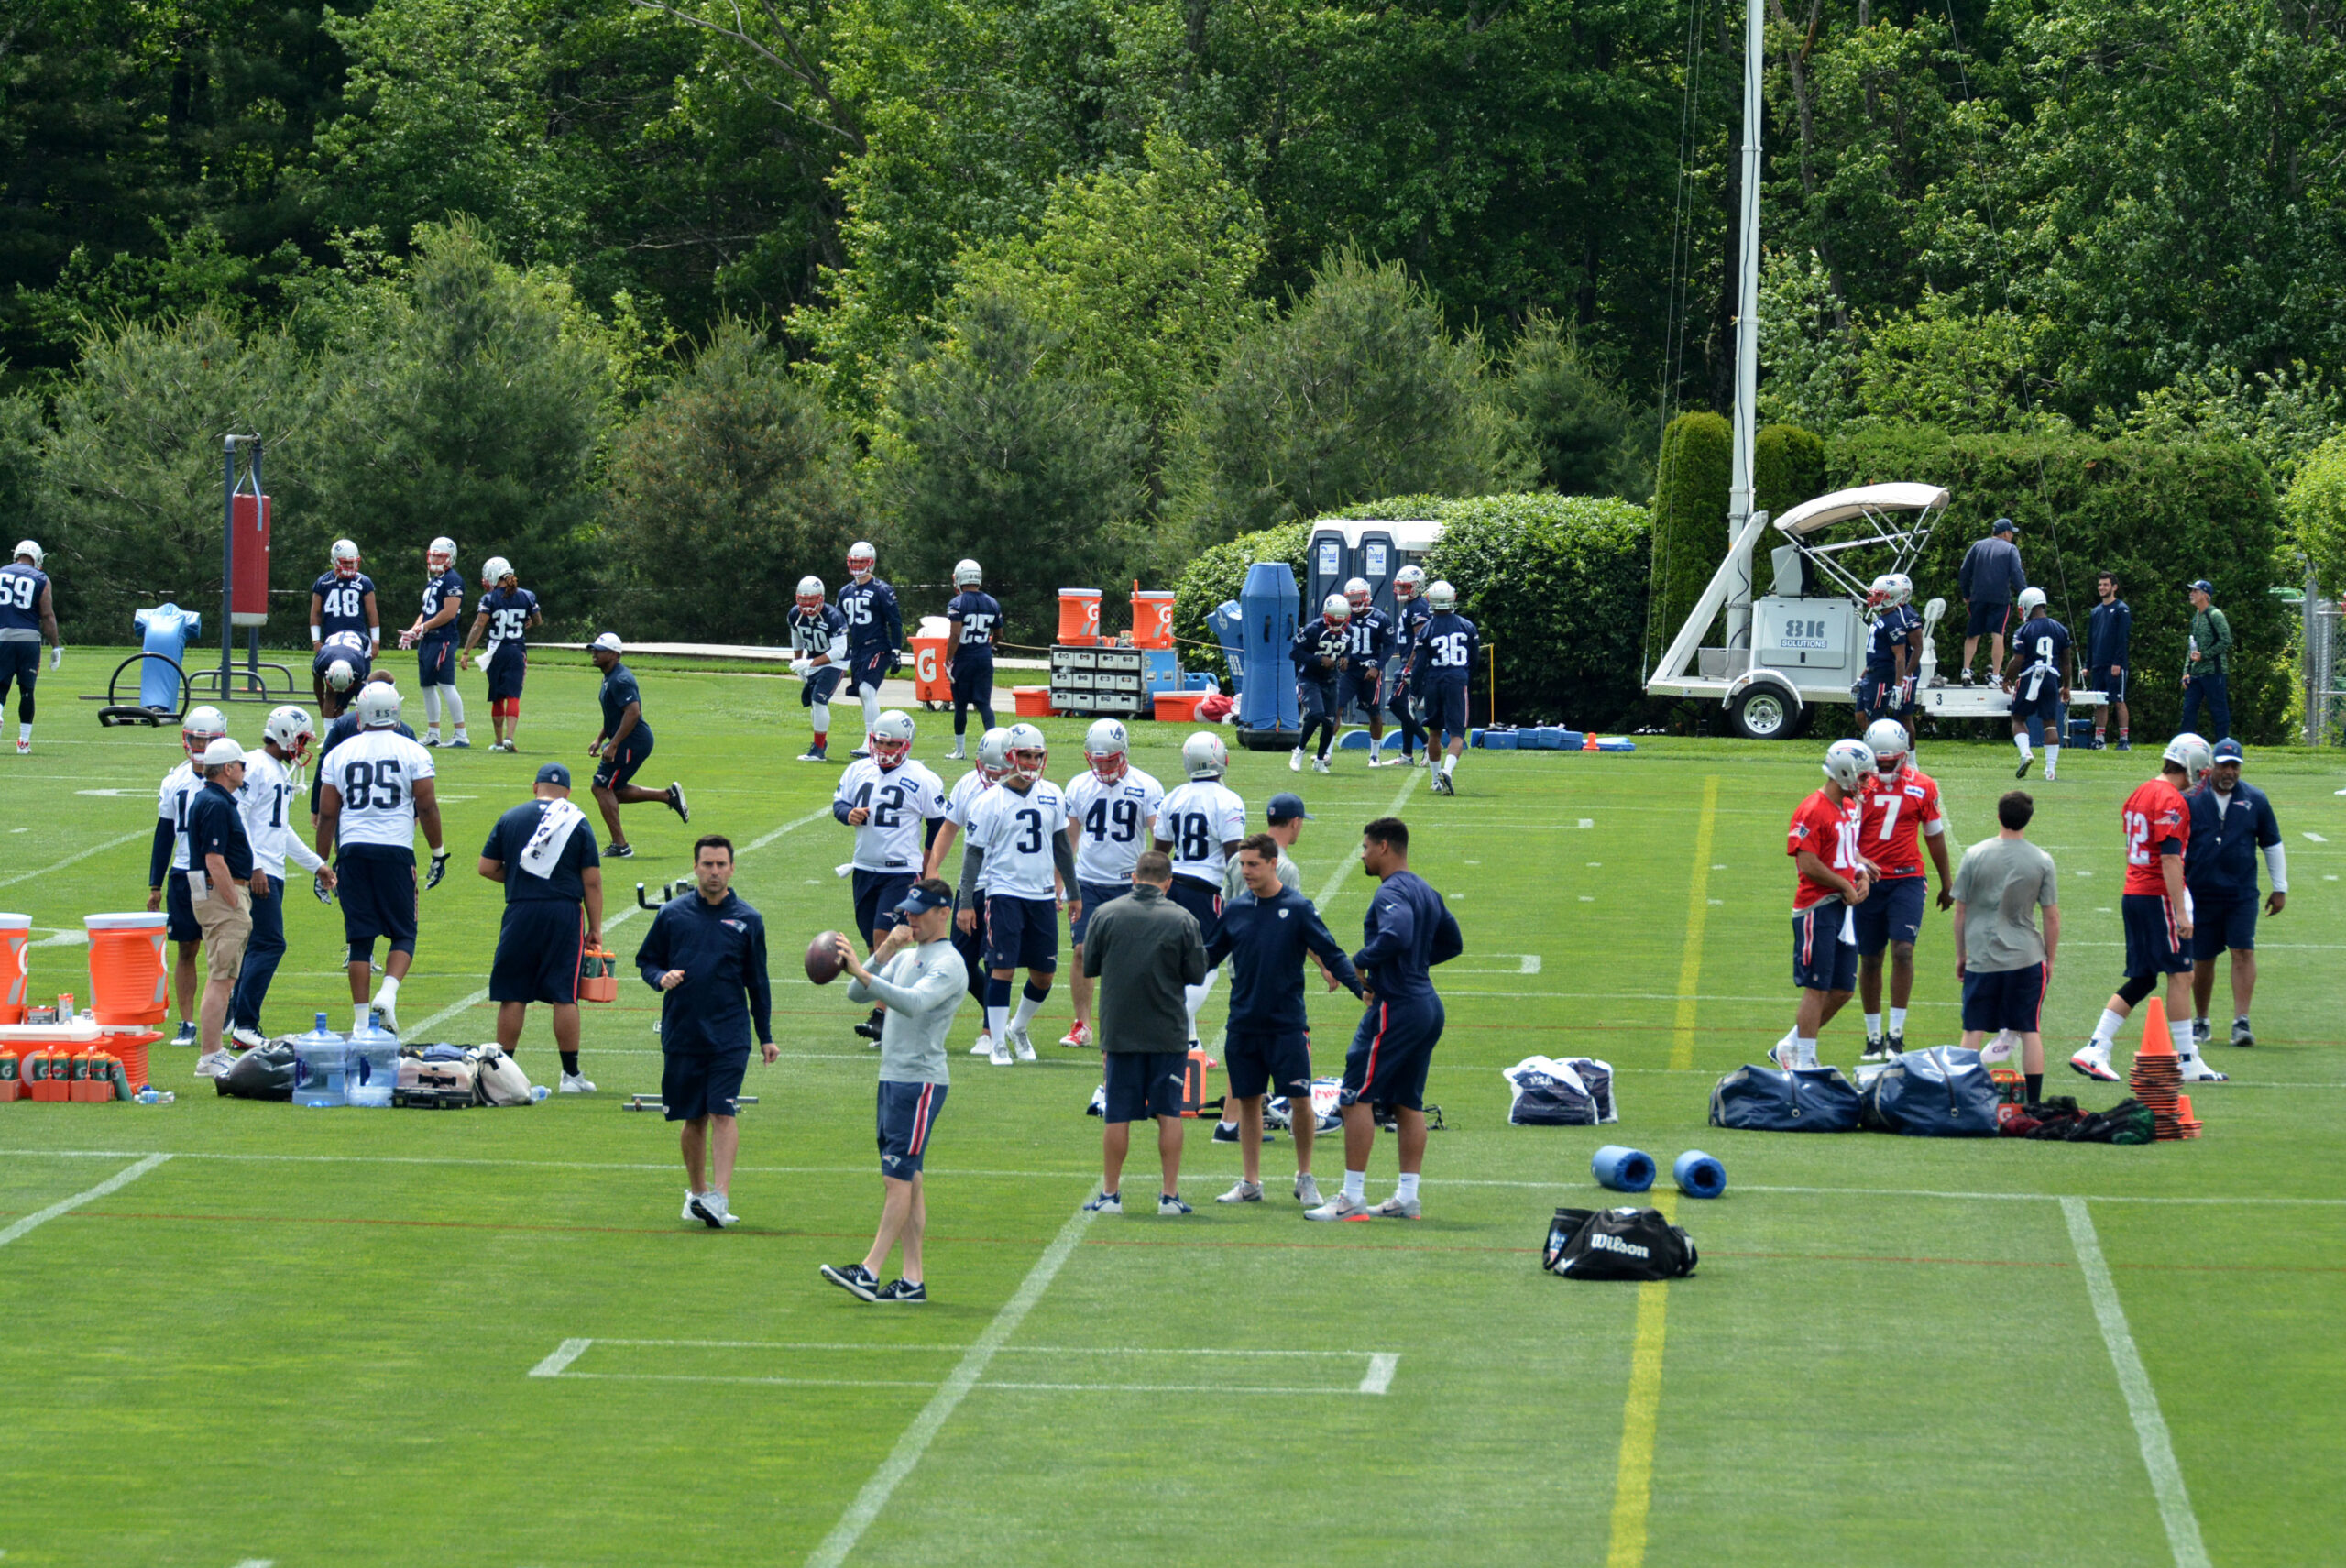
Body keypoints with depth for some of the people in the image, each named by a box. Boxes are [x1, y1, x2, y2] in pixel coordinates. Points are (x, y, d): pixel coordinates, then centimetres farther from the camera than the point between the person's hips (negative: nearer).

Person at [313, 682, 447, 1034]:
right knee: (403, 934, 8)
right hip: (395, 850, -2)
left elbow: (327, 813, 6)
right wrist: (438, 853, 9)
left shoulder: (339, 754, 5)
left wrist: (322, 863, 13)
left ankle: (361, 1018, 4)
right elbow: (427, 807, -2)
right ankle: (388, 994, -16)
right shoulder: (413, 753, -1)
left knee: (360, 938, 7)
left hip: (353, 850, 2)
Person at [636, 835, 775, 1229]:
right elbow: (646, 960, 13)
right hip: (682, 1034, 1)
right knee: (693, 1118, 8)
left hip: (729, 1035, -1)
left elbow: (758, 982, 12)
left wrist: (766, 1037, 11)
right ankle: (697, 1192, 23)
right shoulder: (672, 914, 5)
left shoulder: (747, 920, 6)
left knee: (722, 1113, -13)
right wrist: (661, 978, -10)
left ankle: (720, 1196, -20)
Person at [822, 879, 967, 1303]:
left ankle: (871, 1271, -16)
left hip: (921, 1081, -9)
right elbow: (857, 995, 11)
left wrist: (862, 972, -34)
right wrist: (883, 954, -3)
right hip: (893, 1077, 9)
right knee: (906, 1178, 7)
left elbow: (913, 1002, -27)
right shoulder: (905, 957, 18)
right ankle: (912, 1280, 7)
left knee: (898, 1176, -11)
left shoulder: (948, 964, -10)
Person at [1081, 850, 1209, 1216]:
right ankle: (1170, 1195, 6)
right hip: (1169, 1034, 0)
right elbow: (1197, 975, -1)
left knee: (1116, 1116, 6)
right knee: (1169, 1114, 6)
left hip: (1119, 1032, 0)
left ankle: (1110, 1194, 11)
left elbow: (1089, 966, 5)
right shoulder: (1183, 920, -6)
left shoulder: (1106, 915, -4)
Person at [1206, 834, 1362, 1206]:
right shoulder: (1235, 910, 7)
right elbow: (1211, 953, 16)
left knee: (1300, 1100, -6)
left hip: (1287, 1024, -3)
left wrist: (1363, 989, -15)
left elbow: (1330, 954, -5)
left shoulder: (1298, 908, -4)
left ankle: (1305, 1178, 10)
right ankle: (1250, 1183, 16)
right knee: (1248, 1102, 7)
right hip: (1243, 1026, 3)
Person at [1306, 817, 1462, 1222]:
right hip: (1427, 1004, 10)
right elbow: (1452, 943, 24)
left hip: (1395, 1007, -10)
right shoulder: (1426, 891, 15)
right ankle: (1407, 1196, 13)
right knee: (1408, 1102, 13)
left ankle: (1352, 1197, -8)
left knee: (1357, 1096, -6)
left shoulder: (1392, 893, -14)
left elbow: (1397, 935, -33)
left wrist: (1359, 962, -20)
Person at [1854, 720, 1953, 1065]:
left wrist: (1947, 882, 19)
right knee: (1870, 960, 6)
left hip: (1906, 880, 0)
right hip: (1868, 881, 0)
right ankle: (1873, 1037, 17)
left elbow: (1934, 835, 13)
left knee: (1902, 951, -14)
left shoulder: (1922, 787, 2)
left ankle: (1896, 1034, -9)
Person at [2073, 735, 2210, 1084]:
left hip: (2132, 895, 9)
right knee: (2180, 975, -2)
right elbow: (2170, 859, -20)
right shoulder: (2171, 802, -14)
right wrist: (2181, 913, -20)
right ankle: (2188, 1061, 0)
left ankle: (2094, 1051, 5)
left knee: (2141, 979, 12)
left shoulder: (2140, 794, 15)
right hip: (2158, 895, -9)